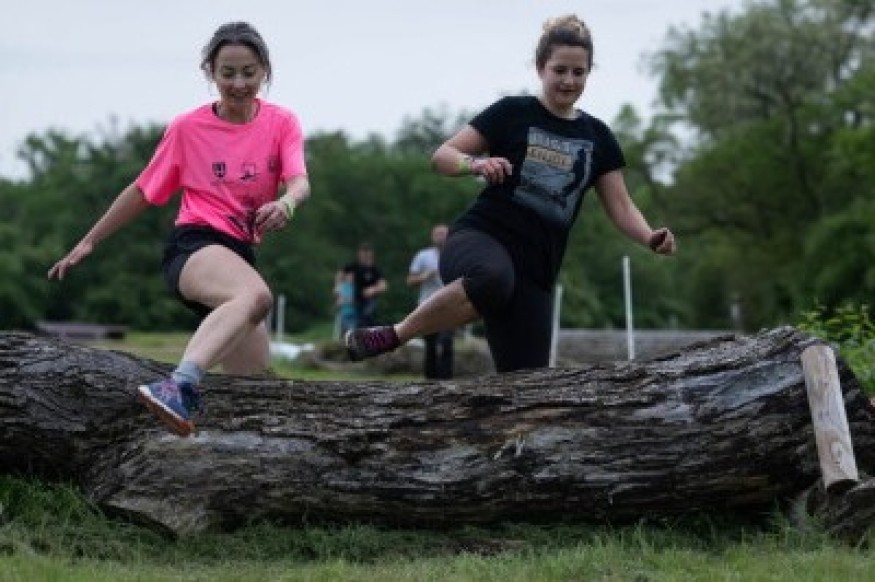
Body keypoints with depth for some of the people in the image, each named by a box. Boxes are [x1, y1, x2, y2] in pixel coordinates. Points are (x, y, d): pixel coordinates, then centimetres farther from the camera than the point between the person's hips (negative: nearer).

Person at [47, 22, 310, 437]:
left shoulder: (281, 123, 6)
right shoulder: (188, 128, 2)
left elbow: (299, 180, -12)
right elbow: (142, 190, 13)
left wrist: (286, 203, -37)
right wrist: (89, 242, 16)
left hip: (240, 257, 6)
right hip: (194, 245, -5)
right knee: (256, 296, -40)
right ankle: (180, 386, -64)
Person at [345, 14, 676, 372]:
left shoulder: (596, 137, 15)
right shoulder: (513, 113, 4)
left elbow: (619, 207, 11)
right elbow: (442, 156, 2)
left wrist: (651, 239, -9)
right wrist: (476, 163, -20)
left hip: (536, 272, 5)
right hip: (481, 237, -5)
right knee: (493, 278, -41)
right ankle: (393, 336, -25)